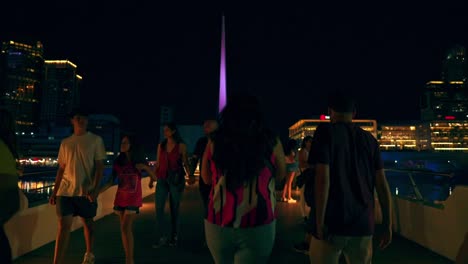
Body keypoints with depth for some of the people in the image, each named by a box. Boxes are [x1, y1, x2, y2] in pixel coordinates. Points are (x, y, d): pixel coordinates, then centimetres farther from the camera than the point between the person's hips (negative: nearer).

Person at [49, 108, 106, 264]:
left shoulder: (96, 140, -1)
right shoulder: (65, 143, 10)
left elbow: (100, 167, -6)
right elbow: (61, 169, 14)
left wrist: (95, 189, -15)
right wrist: (54, 192, 11)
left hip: (86, 191, -2)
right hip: (65, 191, 2)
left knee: (88, 223, 12)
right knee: (63, 226, -2)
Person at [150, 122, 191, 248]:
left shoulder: (181, 146, -2)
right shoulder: (161, 145, 8)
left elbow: (185, 163, -1)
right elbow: (157, 163, 11)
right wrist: (152, 178, 9)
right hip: (162, 179, 3)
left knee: (174, 209, 6)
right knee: (159, 207, -5)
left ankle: (174, 237, 20)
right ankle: (162, 238, 4)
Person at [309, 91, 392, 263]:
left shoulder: (325, 131, -5)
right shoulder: (369, 139, 8)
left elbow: (323, 178, -14)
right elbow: (382, 184, 5)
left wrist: (320, 223, -11)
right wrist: (387, 226, 11)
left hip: (332, 223, -4)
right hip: (363, 224, 5)